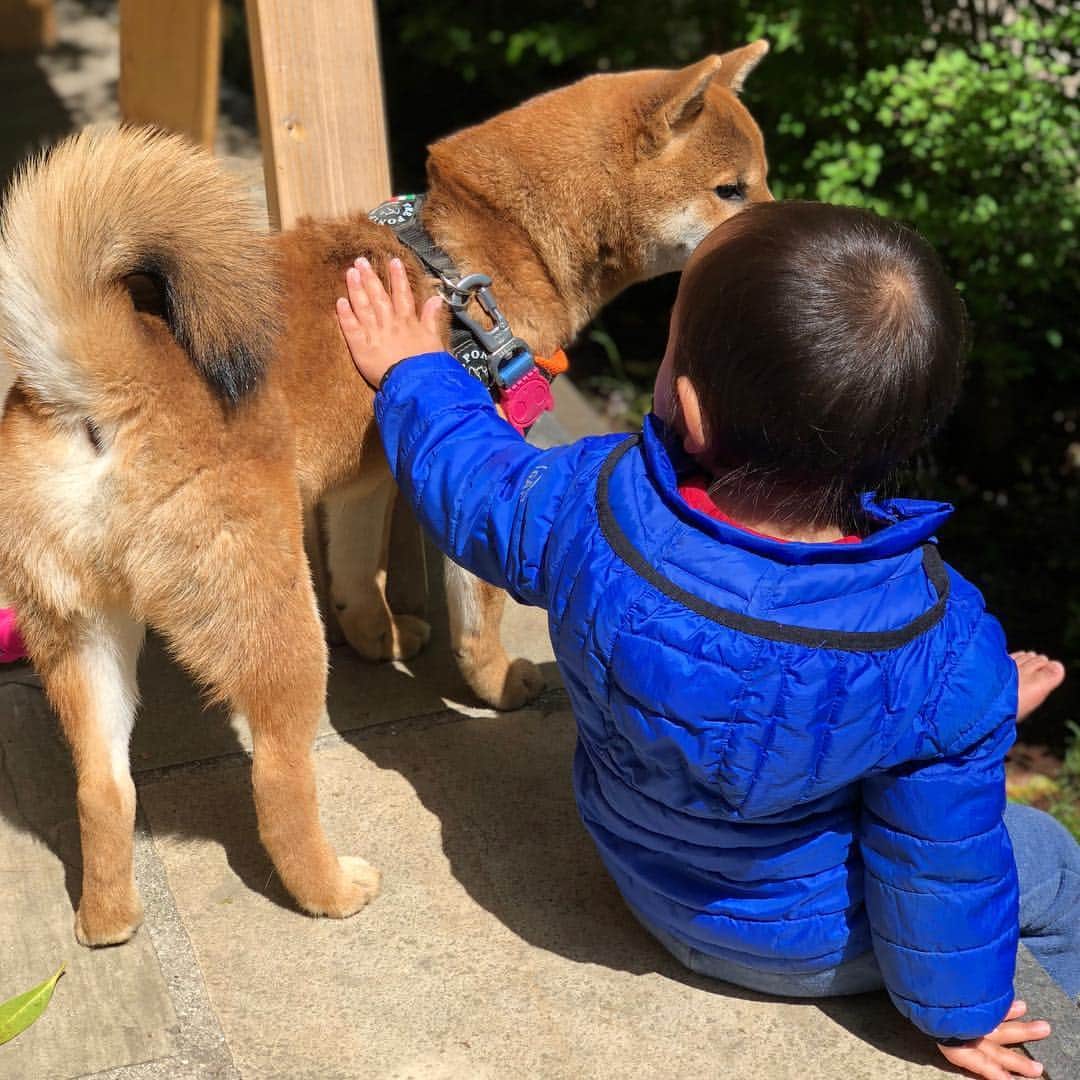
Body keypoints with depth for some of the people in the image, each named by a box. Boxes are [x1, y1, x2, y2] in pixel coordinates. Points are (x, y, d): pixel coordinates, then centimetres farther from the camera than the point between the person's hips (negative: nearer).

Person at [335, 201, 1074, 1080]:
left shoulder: (586, 507, -33)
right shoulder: (947, 661, -38)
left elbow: (470, 483, -9)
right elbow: (938, 864, -22)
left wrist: (414, 374, 11)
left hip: (641, 866, 4)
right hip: (799, 941, -4)